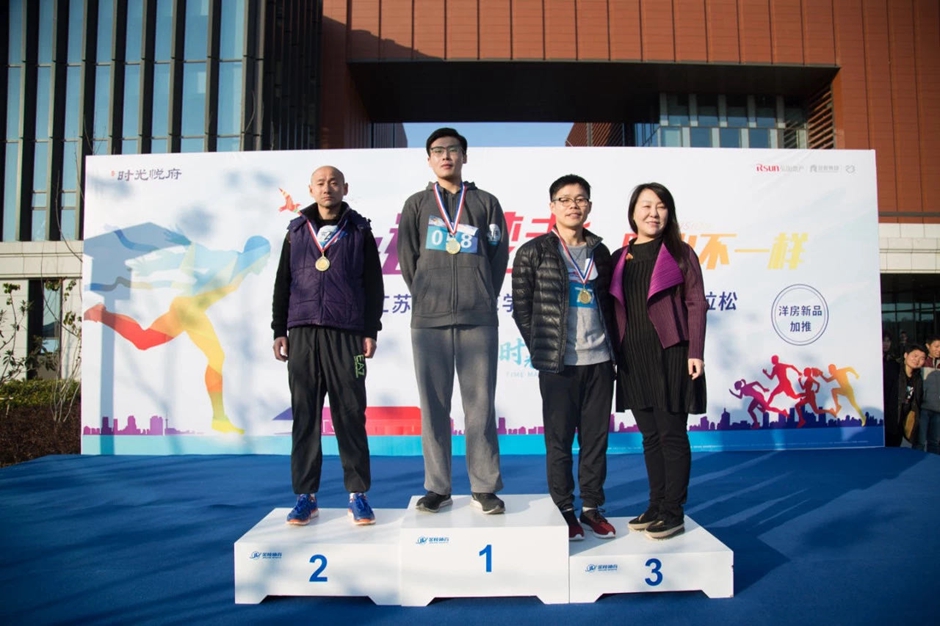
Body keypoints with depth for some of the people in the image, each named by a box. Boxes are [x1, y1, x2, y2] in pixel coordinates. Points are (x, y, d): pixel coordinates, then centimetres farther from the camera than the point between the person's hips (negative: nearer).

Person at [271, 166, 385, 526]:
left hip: (346, 333, -2)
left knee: (350, 414, -1)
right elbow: (283, 283, 14)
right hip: (302, 333, 2)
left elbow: (373, 285, 5)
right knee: (304, 415, 3)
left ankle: (358, 494, 7)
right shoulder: (296, 231, 15)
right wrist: (279, 330, 7)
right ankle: (306, 495, 11)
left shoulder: (360, 231, 9)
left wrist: (371, 331, -3)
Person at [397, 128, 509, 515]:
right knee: (434, 406, 3)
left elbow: (499, 257, 10)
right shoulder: (417, 205, 13)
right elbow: (407, 259, 10)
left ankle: (485, 488, 10)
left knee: (481, 405, 1)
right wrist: (428, 297, 6)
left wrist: (482, 299, 5)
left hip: (479, 319, 0)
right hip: (428, 320, 1)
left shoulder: (486, 203, 12)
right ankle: (437, 488, 12)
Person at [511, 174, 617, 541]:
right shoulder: (534, 252, -2)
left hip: (599, 360, 4)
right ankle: (564, 511, 18)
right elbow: (521, 307, -1)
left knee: (596, 437, 10)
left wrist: (608, 343, 9)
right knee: (559, 440, 4)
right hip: (558, 363, -4)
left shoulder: (600, 252, 11)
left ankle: (592, 507, 24)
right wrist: (541, 350, -3)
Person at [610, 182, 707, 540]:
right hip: (633, 359, 4)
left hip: (670, 354, -4)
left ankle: (673, 513, 10)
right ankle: (656, 506, 22)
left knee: (671, 434, 1)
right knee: (650, 436, 11)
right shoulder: (620, 258, 11)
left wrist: (695, 352, -11)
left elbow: (695, 304, -3)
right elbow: (615, 309, 11)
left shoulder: (680, 253, 2)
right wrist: (613, 354, 7)